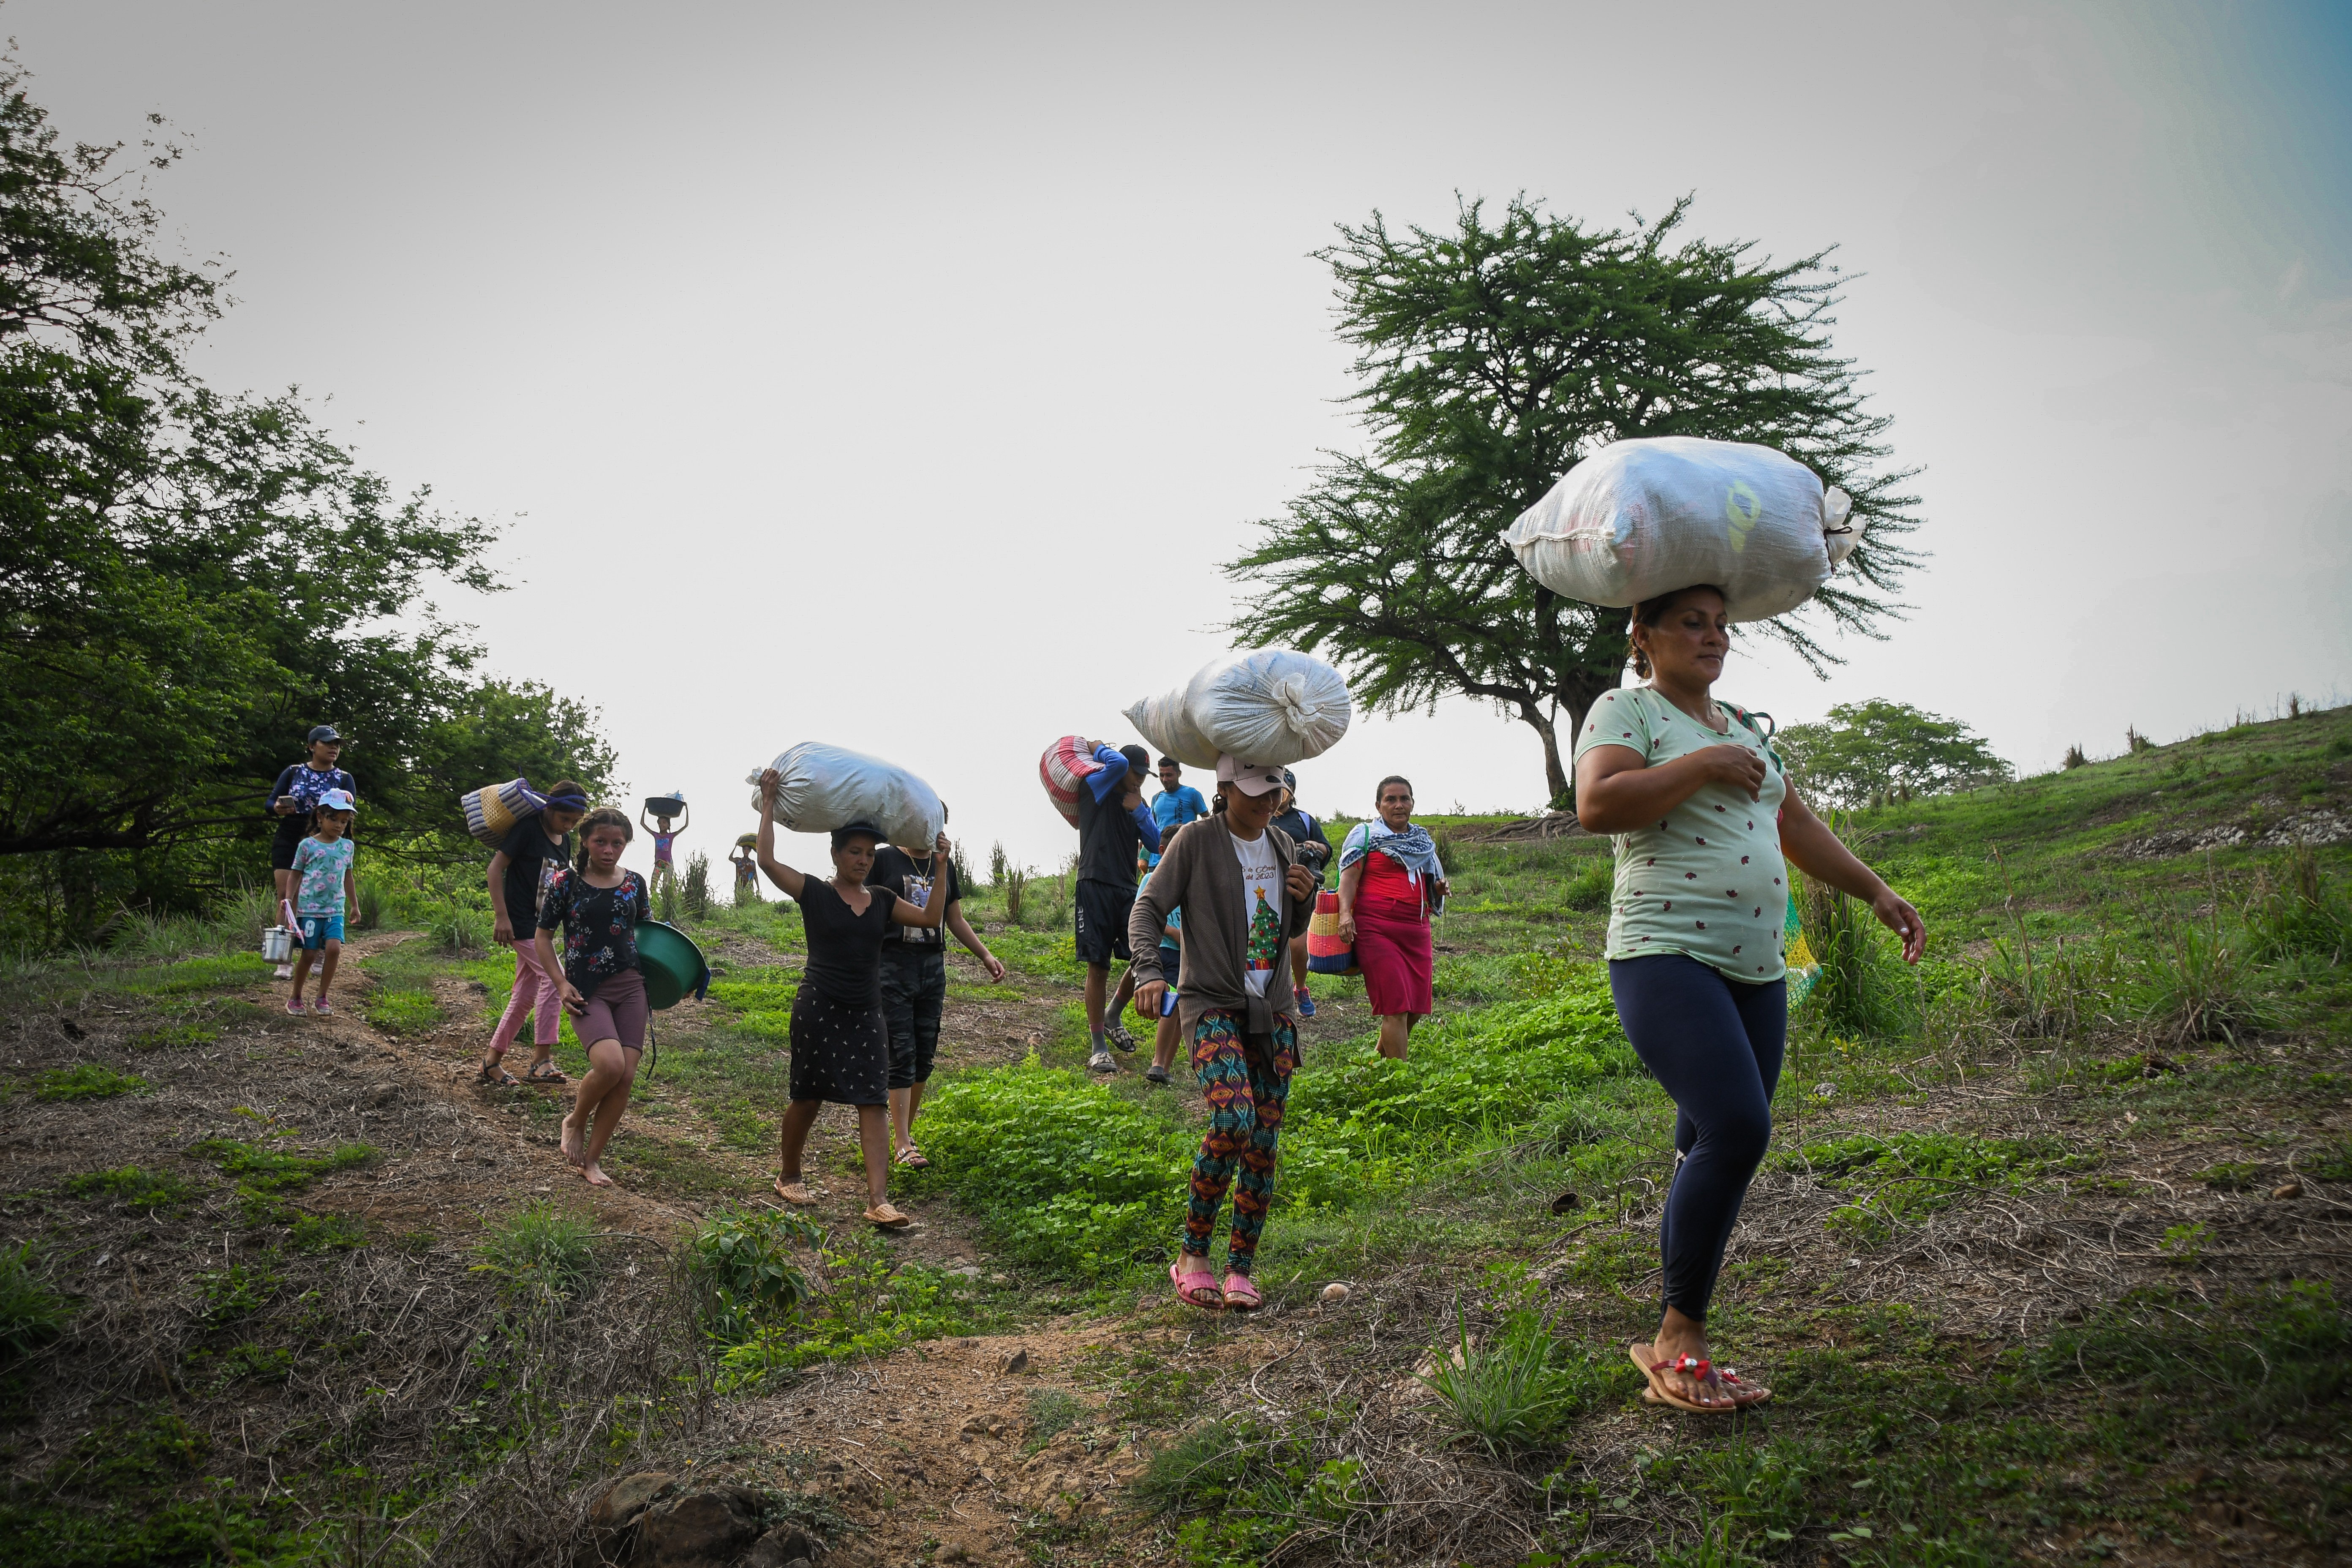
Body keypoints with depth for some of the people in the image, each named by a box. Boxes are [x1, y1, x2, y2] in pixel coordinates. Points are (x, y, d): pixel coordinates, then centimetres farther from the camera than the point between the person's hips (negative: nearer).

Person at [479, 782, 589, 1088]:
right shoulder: (529, 828, -12)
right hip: (521, 921, -8)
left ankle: (490, 1063, 18)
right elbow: (496, 868, -13)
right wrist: (501, 916, -18)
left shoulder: (564, 840, 10)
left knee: (525, 996, 9)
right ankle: (541, 1061, -15)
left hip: (541, 922, 8)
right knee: (553, 979, -18)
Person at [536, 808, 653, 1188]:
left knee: (626, 1076, -6)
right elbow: (544, 936, 7)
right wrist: (561, 983, -5)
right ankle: (575, 1121, 7)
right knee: (610, 1064, -24)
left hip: (631, 986, 4)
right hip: (587, 992, -3)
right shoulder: (565, 882, -1)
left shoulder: (634, 884, 8)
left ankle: (592, 1160, 8)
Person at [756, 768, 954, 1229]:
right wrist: (769, 806, -13)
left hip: (866, 1015, 4)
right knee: (808, 1097, 5)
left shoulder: (882, 901, 11)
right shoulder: (814, 893, -2)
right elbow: (767, 861, -14)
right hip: (818, 1011, -4)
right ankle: (788, 1174, 30)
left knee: (874, 1103, -5)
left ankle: (878, 1201, -10)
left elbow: (932, 917, 6)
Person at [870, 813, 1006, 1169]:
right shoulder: (885, 859, -2)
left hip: (933, 966, 5)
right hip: (893, 963, -5)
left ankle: (906, 1128, 21)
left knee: (925, 1055, 8)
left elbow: (956, 920, 19)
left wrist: (986, 956, 12)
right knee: (902, 1055, -7)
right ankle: (902, 1145, -6)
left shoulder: (944, 865, 12)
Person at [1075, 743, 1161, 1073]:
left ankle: (1113, 1019, 22)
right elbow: (1118, 763, -20)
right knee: (1098, 968, -2)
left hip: (1127, 889, 6)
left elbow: (1156, 843, 7)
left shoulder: (1140, 805, 18)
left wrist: (1138, 810, -3)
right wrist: (1099, 749, 0)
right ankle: (1099, 1048, 6)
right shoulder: (1095, 789, 0)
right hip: (1095, 887, -6)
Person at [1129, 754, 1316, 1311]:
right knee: (1234, 1120, -24)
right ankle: (1191, 1254, -7)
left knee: (1265, 1141, 2)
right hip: (1213, 1006, -6)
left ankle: (1240, 1268, 15)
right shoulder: (1196, 841, -6)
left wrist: (1305, 898, -1)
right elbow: (1148, 909, -9)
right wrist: (1148, 972, -26)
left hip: (1273, 1010, 6)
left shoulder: (1283, 846, 12)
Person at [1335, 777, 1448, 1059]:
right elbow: (1349, 877, -5)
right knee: (1396, 1008, -11)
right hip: (1377, 928, -6)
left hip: (1417, 930, 6)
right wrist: (1346, 913, -22)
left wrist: (1442, 888, 7)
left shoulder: (1423, 840, 22)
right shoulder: (1365, 834, 5)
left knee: (1416, 1009, 7)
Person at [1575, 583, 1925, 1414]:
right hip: (1666, 960, -8)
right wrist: (1702, 765, -12)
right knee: (1736, 1128, -23)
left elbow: (1797, 825, 29)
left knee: (1715, 1154, 5)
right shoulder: (1624, 710, -1)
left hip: (1755, 969, 8)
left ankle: (1672, 1347, 14)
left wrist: (1876, 891, 23)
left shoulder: (1742, 726, 23)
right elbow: (1597, 806, -18)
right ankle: (1679, 1341, -12)